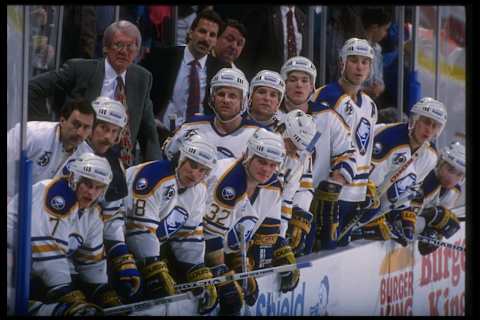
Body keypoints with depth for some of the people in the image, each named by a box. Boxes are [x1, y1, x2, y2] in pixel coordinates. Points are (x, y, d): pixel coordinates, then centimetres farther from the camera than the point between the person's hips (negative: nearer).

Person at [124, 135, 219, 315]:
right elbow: (142, 228, -29)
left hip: (157, 244, 9)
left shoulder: (199, 191, 3)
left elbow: (190, 235, 6)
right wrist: (157, 272, -30)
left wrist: (202, 277, -3)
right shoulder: (154, 176, -25)